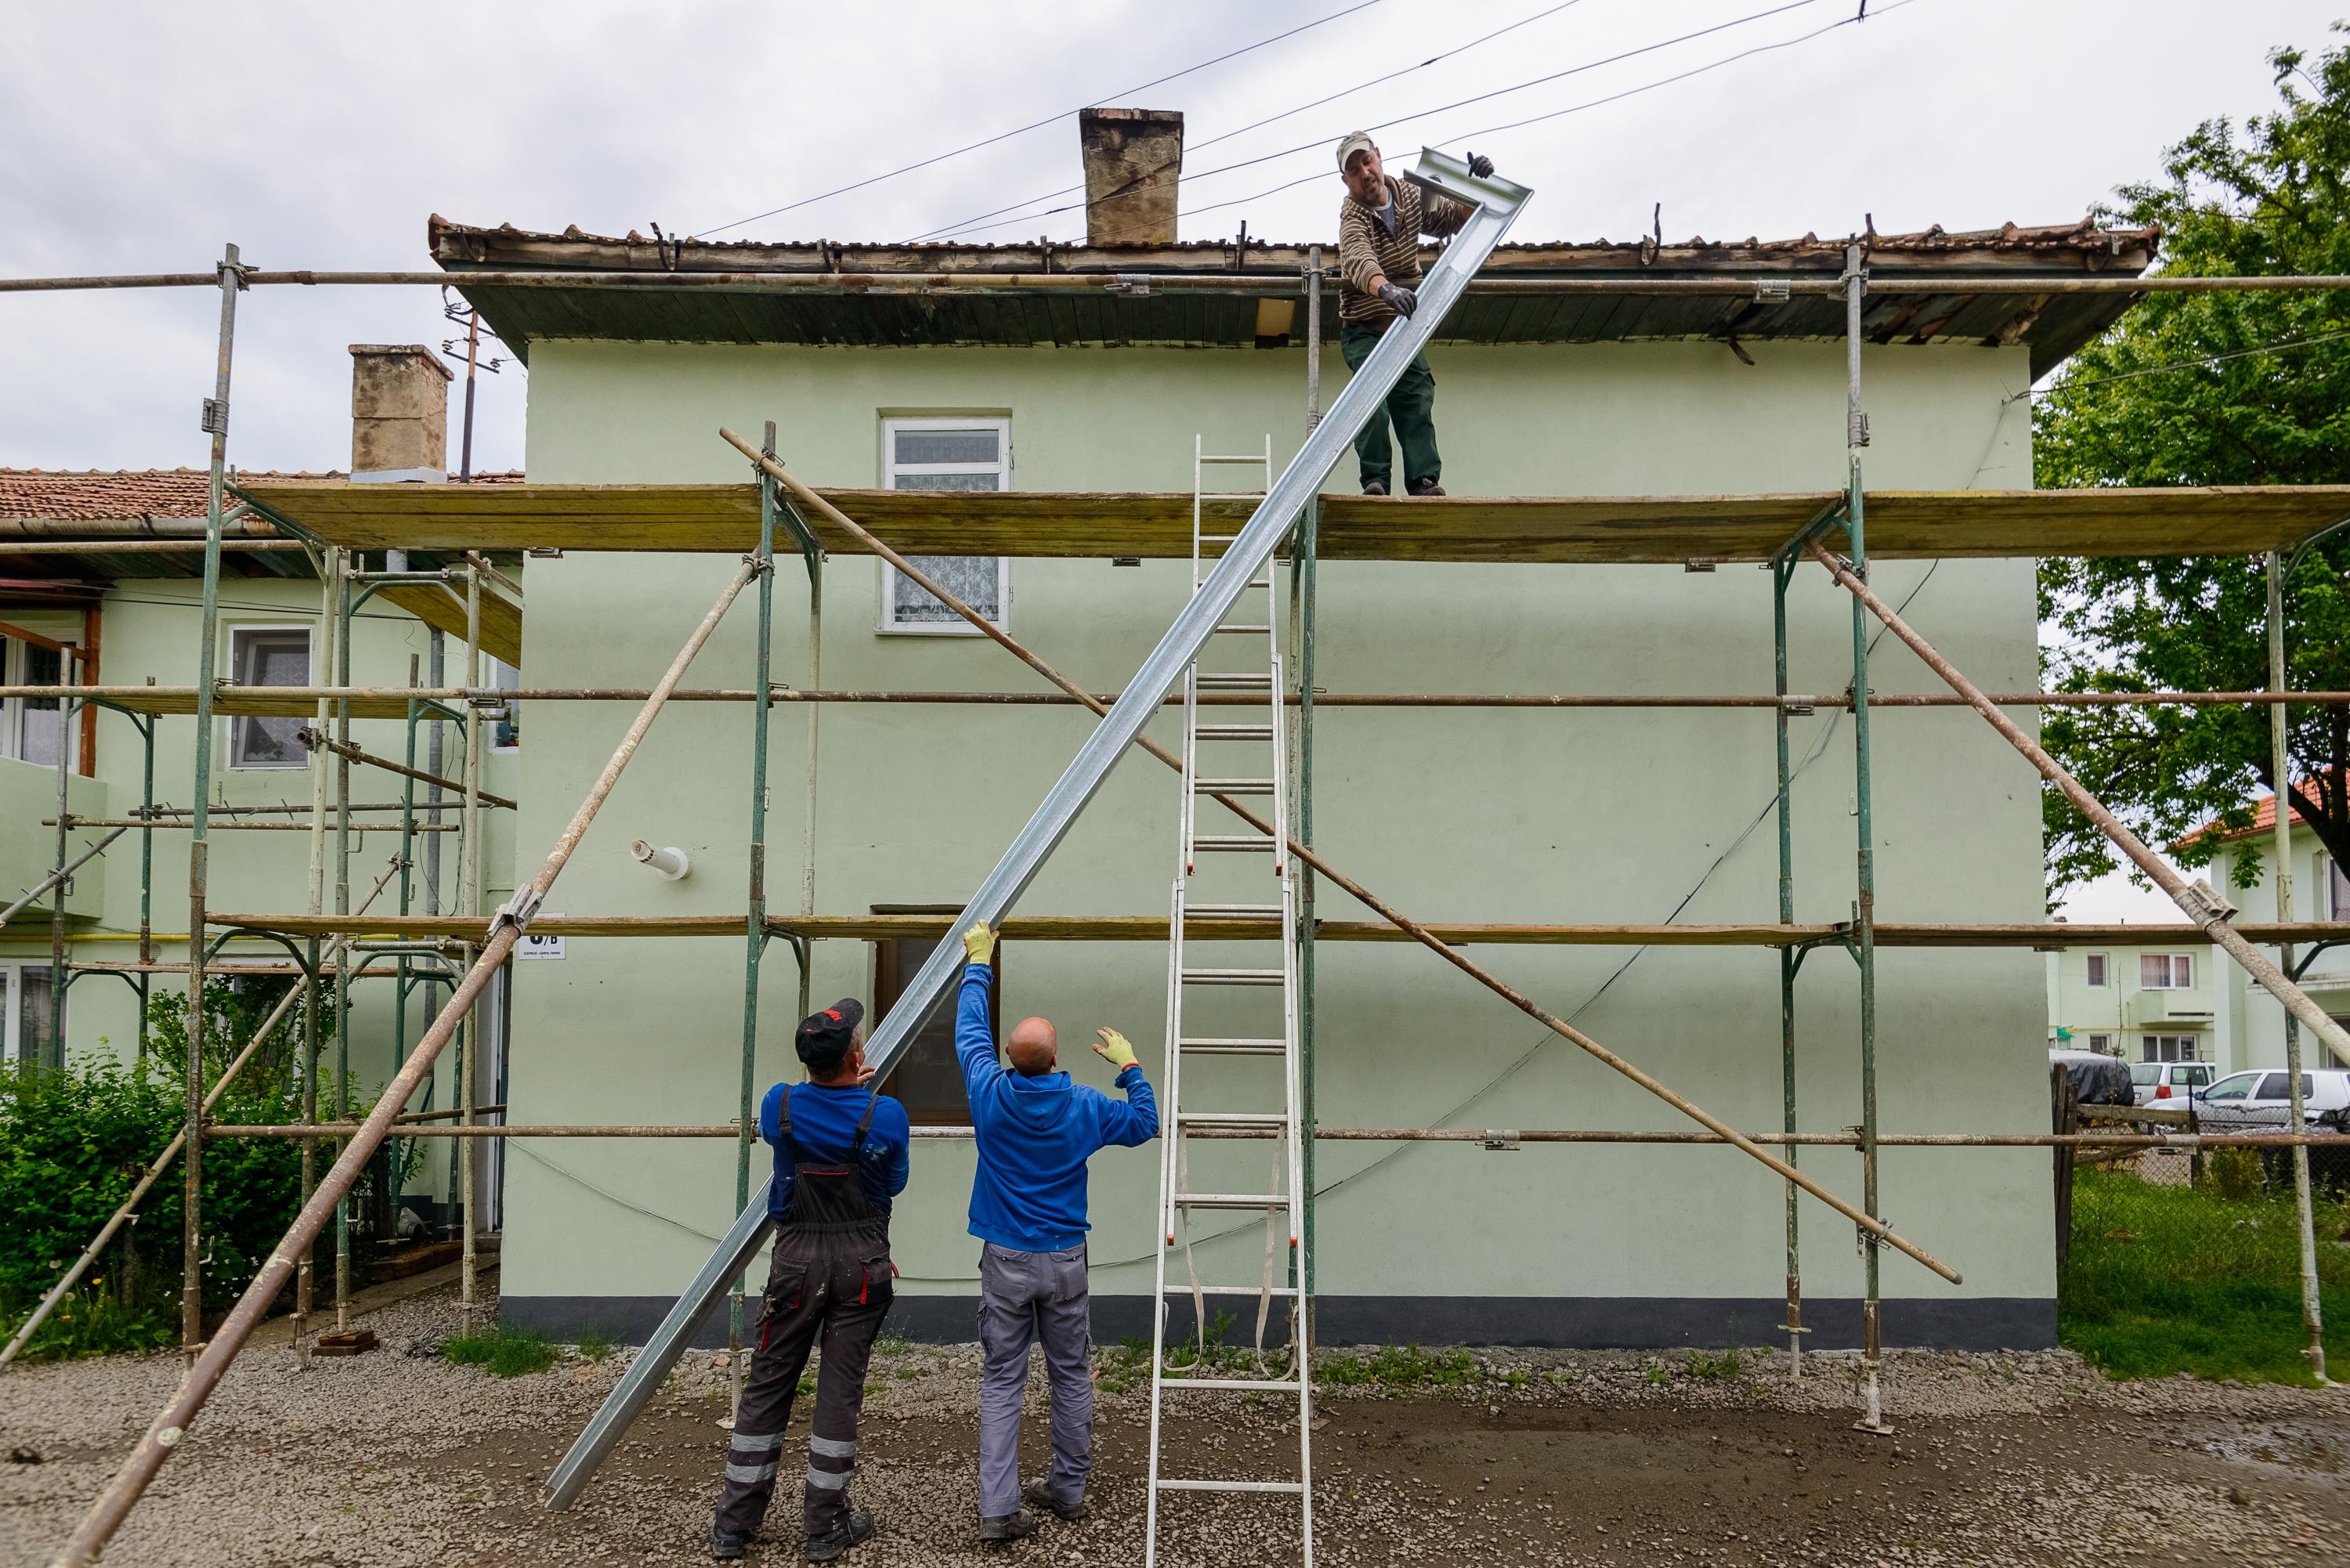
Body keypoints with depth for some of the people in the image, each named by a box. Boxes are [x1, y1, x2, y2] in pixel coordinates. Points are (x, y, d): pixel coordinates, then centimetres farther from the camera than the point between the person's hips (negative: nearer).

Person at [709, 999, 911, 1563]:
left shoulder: (779, 1104, -7)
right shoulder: (886, 1115, -13)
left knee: (767, 1386, 10)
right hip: (861, 1266, -1)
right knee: (841, 1389, 5)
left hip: (796, 1261, 2)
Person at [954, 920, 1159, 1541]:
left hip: (1005, 1259, 0)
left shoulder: (991, 1095, -9)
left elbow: (970, 1031, 9)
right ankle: (1069, 1490, 25)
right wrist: (1129, 1066, 18)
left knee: (1002, 1380, 4)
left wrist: (978, 966, 20)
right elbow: (1145, 1124, 10)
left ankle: (998, 1508, 0)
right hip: (1064, 1260, 1)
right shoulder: (1084, 1108, -8)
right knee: (1072, 1374, 14)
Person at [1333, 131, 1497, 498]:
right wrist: (1386, 289, -64)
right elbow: (1359, 260, -42)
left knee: (1417, 399, -10)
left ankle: (1425, 481, -16)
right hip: (1363, 329, -5)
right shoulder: (1352, 217, -20)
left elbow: (1456, 217, 13)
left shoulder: (1410, 196, 2)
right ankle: (1375, 479, -22)